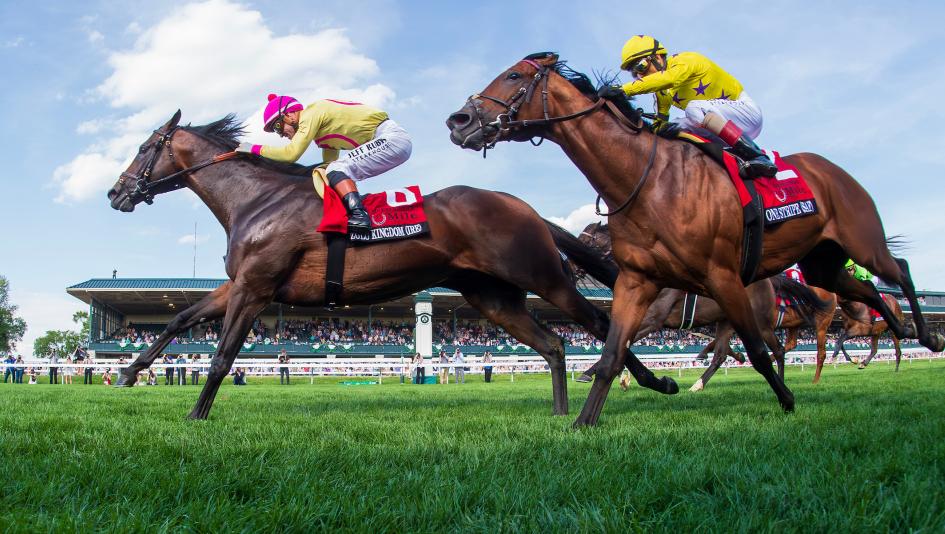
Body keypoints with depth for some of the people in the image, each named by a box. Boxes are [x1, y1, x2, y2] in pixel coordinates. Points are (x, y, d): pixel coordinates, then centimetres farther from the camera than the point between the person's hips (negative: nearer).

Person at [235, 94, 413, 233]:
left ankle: (359, 215, -32)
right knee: (332, 170, 12)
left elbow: (291, 153, -17)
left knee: (336, 169, -17)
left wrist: (254, 148, -7)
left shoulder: (311, 114, -10)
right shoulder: (322, 125, 19)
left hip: (390, 138, -10)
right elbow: (329, 161, 22)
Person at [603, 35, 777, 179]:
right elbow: (660, 123, 13)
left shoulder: (685, 61, -19)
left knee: (694, 108, -33)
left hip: (746, 110, -9)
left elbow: (668, 79, -40)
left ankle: (756, 156, -33)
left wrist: (623, 90, -47)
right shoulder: (662, 91, 7)